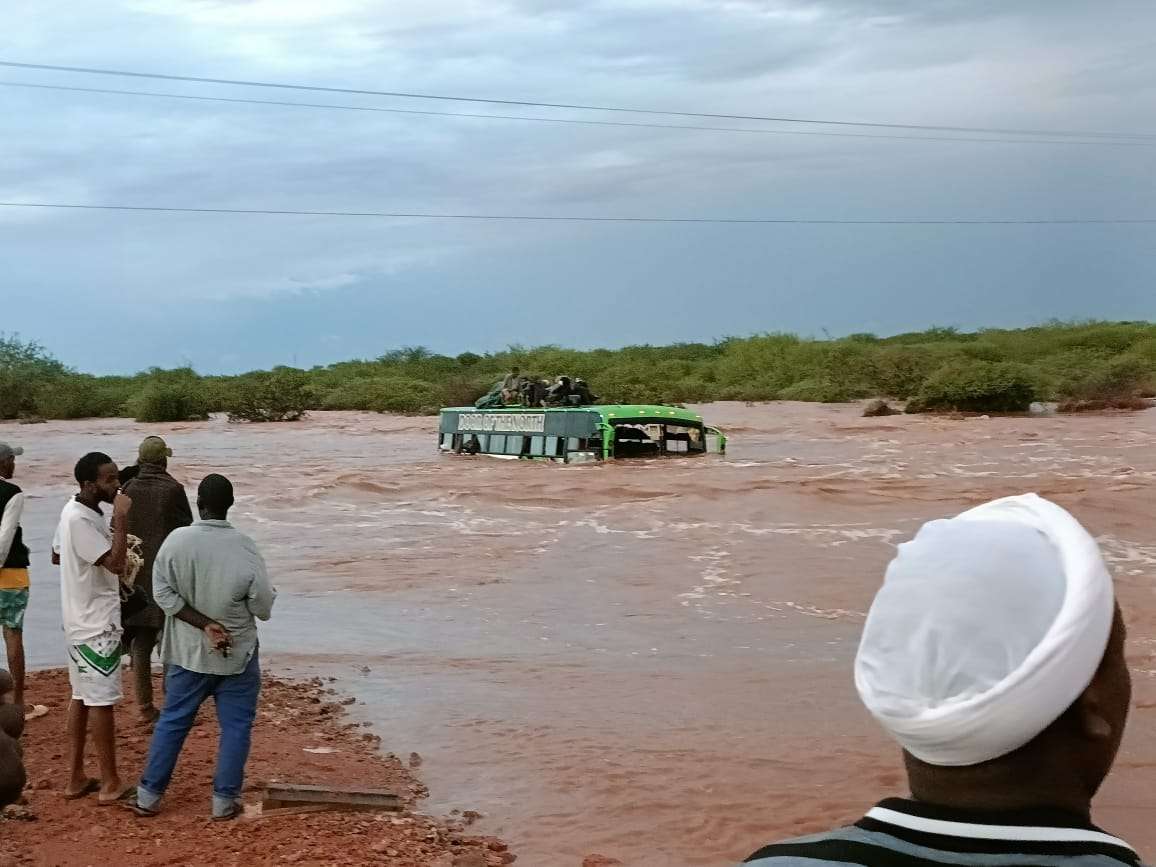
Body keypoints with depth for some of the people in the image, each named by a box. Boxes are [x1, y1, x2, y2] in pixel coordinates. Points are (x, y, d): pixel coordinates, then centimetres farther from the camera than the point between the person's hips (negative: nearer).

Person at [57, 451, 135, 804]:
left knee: (82, 696, 14)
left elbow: (58, 555, 20)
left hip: (81, 621, 10)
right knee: (102, 701, -3)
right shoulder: (81, 520, -23)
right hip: (96, 624, -10)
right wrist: (122, 519, -26)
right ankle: (110, 785, 4)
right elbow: (115, 564, -28)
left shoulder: (74, 511, 8)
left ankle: (76, 778, 21)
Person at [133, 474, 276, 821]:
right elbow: (263, 608, -9)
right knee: (235, 726, 9)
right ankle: (224, 801, 11)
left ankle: (149, 795, 20)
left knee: (172, 721, 14)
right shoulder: (245, 547, -14)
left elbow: (164, 594, -10)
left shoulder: (176, 541, -10)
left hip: (188, 652, 2)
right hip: (238, 653, -2)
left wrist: (205, 624, -10)